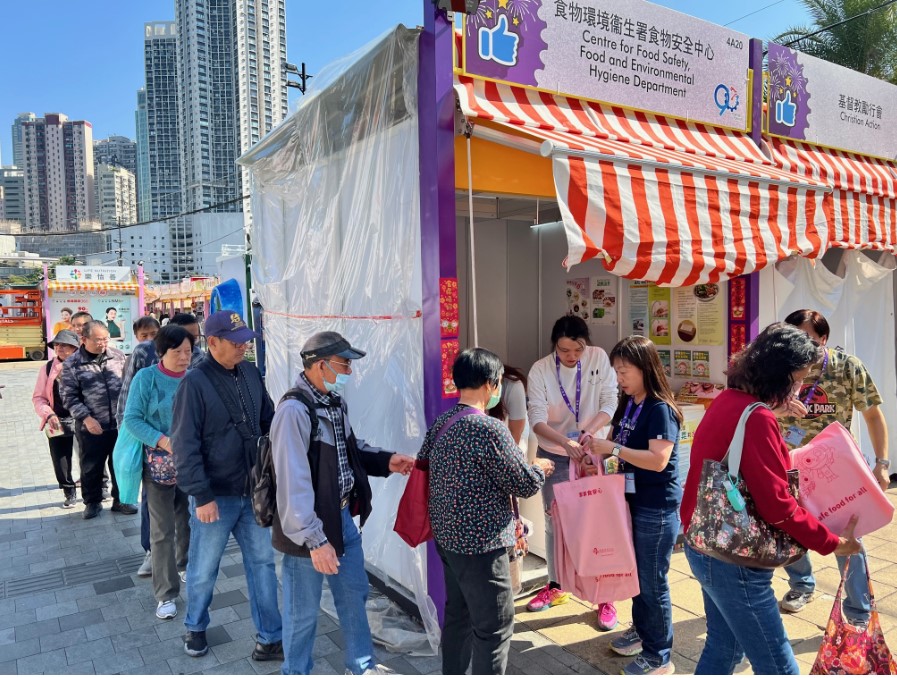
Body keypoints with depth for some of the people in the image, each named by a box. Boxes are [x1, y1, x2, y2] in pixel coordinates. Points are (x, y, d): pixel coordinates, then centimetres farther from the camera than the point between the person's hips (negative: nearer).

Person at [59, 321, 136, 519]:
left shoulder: (118, 356, 0)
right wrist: (86, 417, -13)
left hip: (120, 423, 2)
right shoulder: (72, 364, -7)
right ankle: (93, 502, 31)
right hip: (91, 427, -2)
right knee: (91, 467, 12)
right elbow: (69, 396, -5)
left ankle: (120, 500, 28)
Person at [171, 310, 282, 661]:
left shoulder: (250, 373, 2)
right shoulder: (195, 382, -15)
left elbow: (268, 422, 12)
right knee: (204, 569, 13)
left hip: (253, 491, 5)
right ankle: (195, 628, 39)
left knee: (262, 563, 11)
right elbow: (185, 445, -15)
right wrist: (201, 496, -17)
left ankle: (269, 639, 23)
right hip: (215, 495, -5)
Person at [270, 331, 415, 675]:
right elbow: (294, 484, -26)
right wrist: (314, 539, -25)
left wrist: (386, 461, 2)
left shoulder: (336, 402, 4)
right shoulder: (294, 411, -24)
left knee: (354, 593, 22)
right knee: (304, 611, 11)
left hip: (343, 516, 9)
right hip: (310, 527, -9)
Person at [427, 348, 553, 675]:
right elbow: (525, 485, -14)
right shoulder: (489, 429, -22)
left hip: (446, 537, 9)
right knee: (494, 626, 6)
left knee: (458, 613, 22)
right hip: (481, 544, -8)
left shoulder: (439, 424, 3)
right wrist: (540, 467, 6)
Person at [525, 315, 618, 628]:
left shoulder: (599, 358, -11)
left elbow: (610, 402, -13)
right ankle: (556, 586, 33)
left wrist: (590, 431, -30)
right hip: (554, 456, 1)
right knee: (554, 522, 14)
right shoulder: (540, 370, -14)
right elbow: (537, 419, -19)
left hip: (592, 453, -1)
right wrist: (566, 442, -37)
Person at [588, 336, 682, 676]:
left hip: (658, 507, -8)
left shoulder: (660, 409, -19)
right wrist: (599, 449, -5)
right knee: (636, 572, 21)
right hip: (634, 500, 8)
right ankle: (642, 630, 41)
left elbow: (658, 460, -27)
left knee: (653, 580, 4)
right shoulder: (628, 405, 5)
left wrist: (613, 448, -25)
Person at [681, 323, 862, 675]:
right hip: (731, 558, -10)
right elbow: (777, 506, -23)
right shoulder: (756, 418, -24)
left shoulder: (727, 401, 5)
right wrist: (832, 542, -12)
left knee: (724, 646, 23)